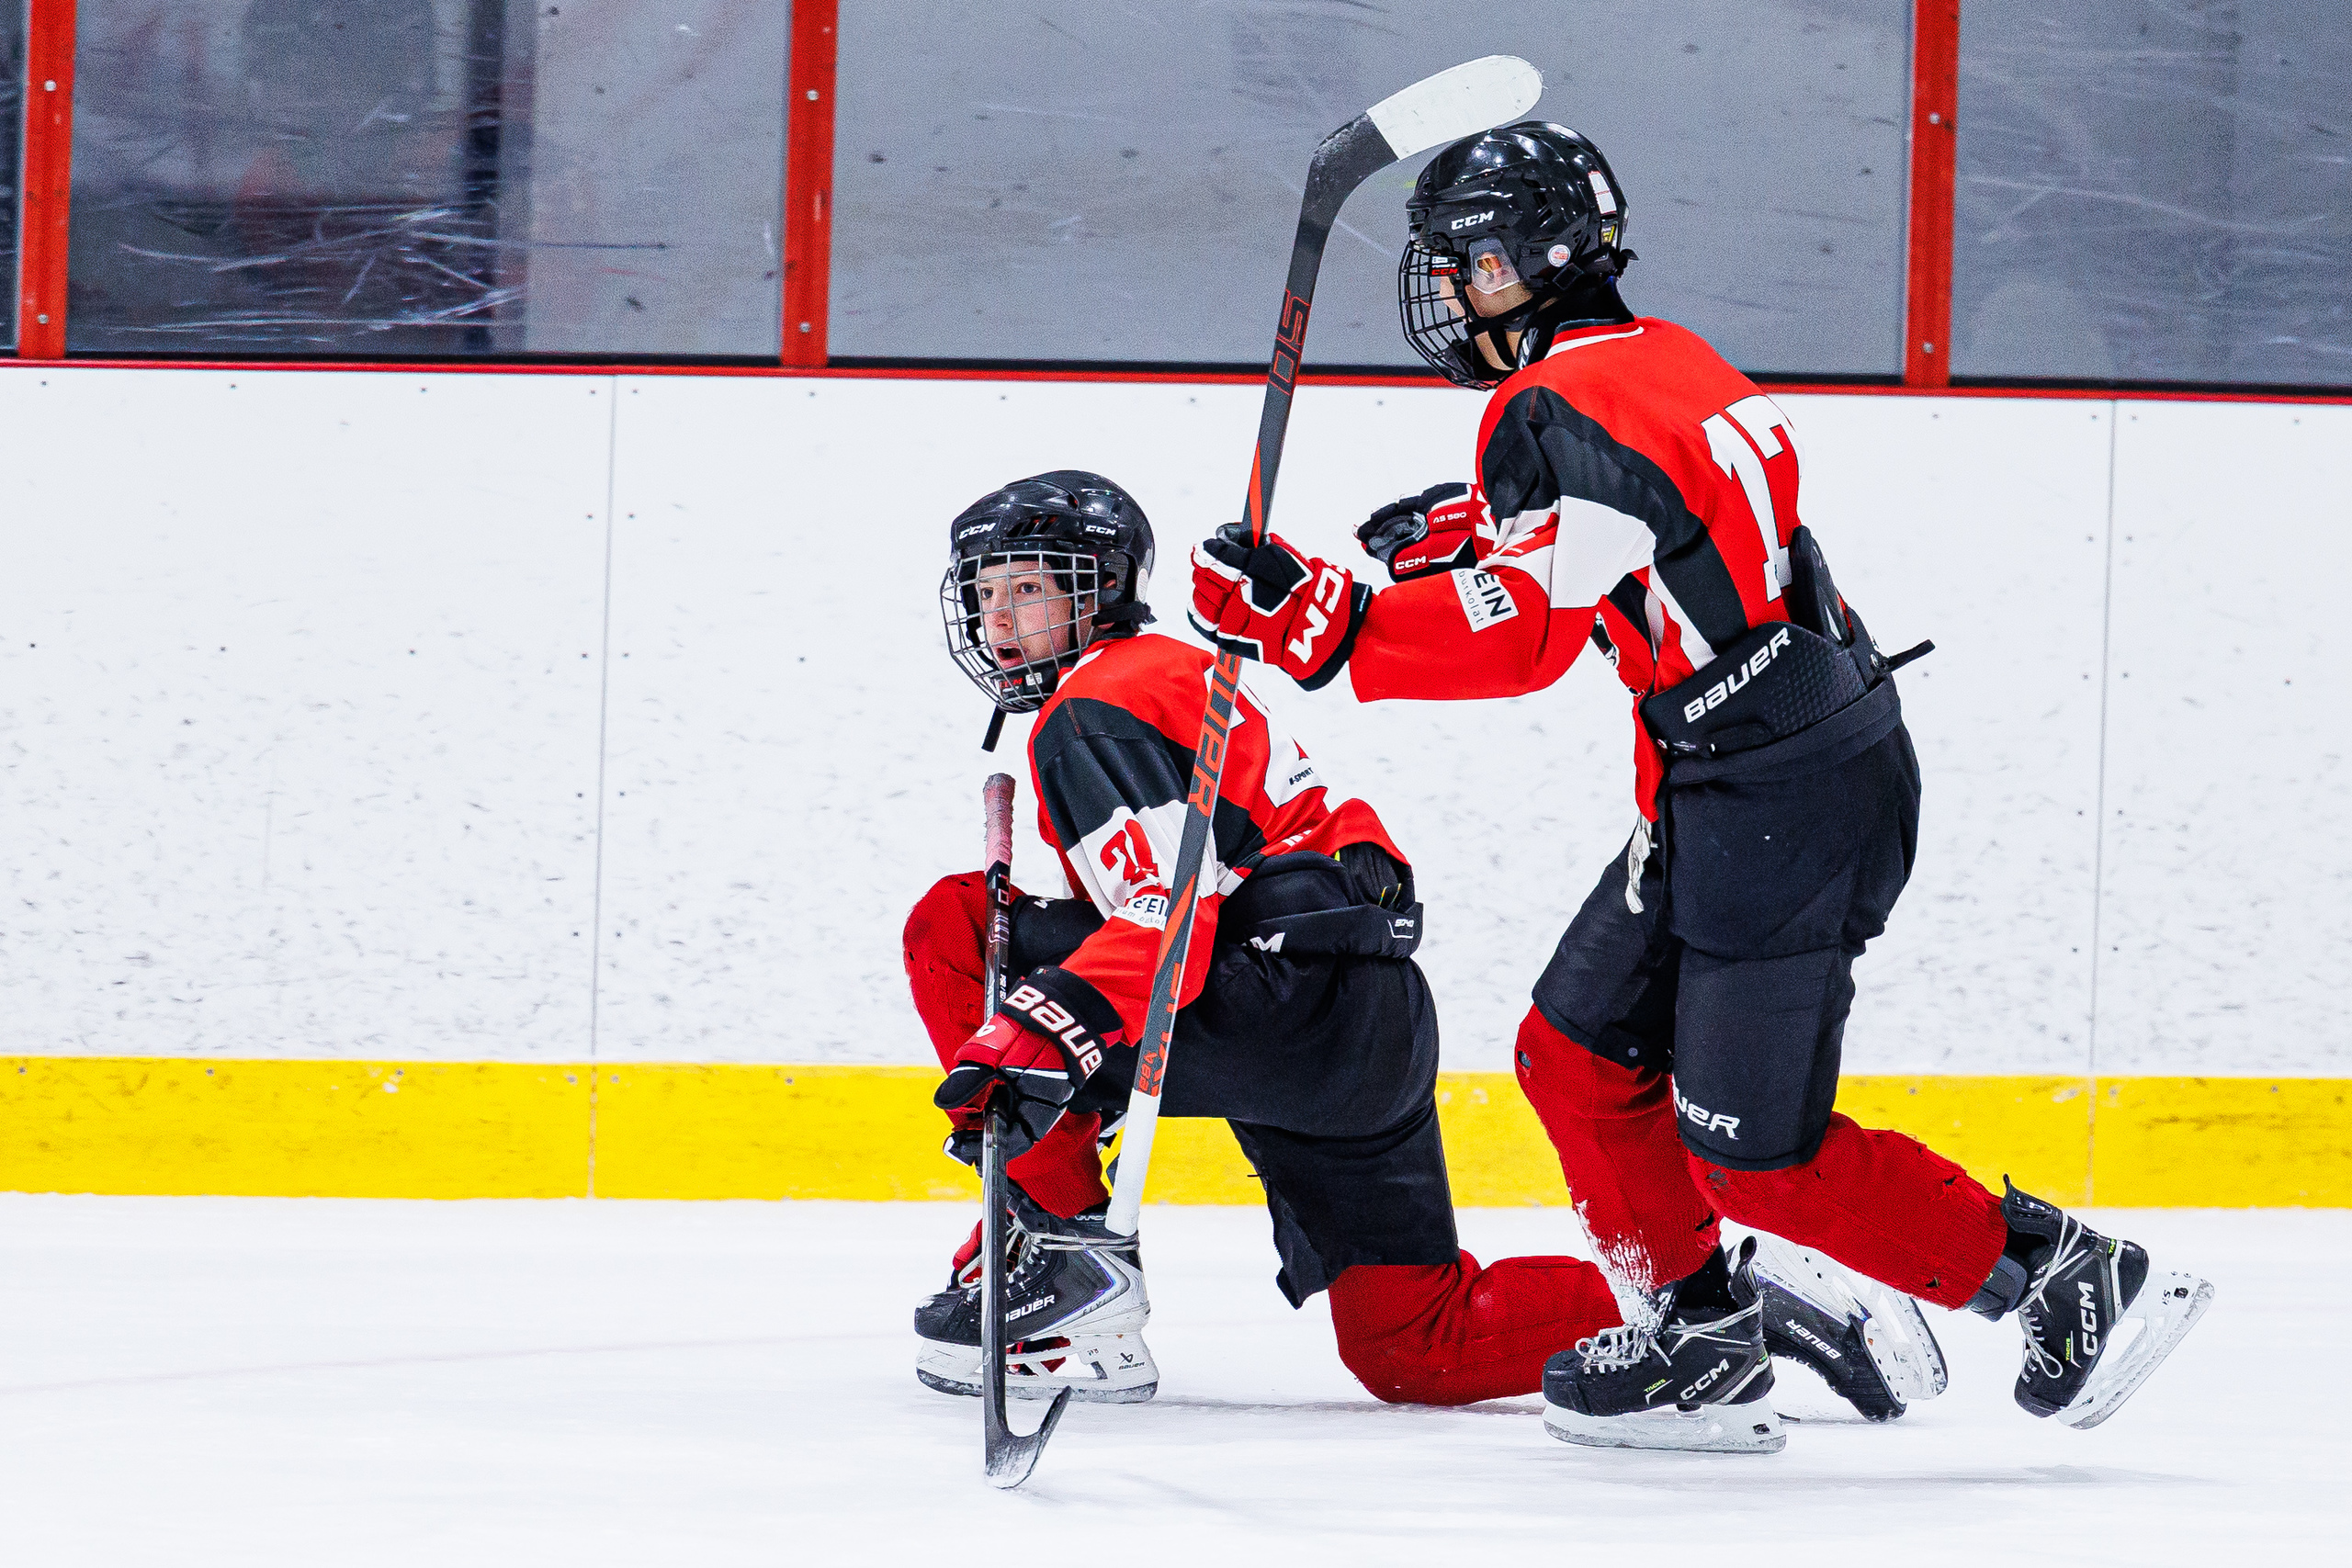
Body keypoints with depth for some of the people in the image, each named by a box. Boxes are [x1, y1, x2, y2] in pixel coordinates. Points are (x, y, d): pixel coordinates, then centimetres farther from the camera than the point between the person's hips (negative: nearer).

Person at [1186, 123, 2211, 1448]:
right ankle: (1699, 1324, 25)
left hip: (1784, 811, -10)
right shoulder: (1665, 357, 12)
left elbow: (1522, 634, -24)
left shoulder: (1560, 406, -17)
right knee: (1579, 1053, 16)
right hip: (1734, 795, 10)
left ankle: (2064, 1277, 1)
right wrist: (1466, 530, 20)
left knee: (1757, 1157, -5)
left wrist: (1316, 617, -23)